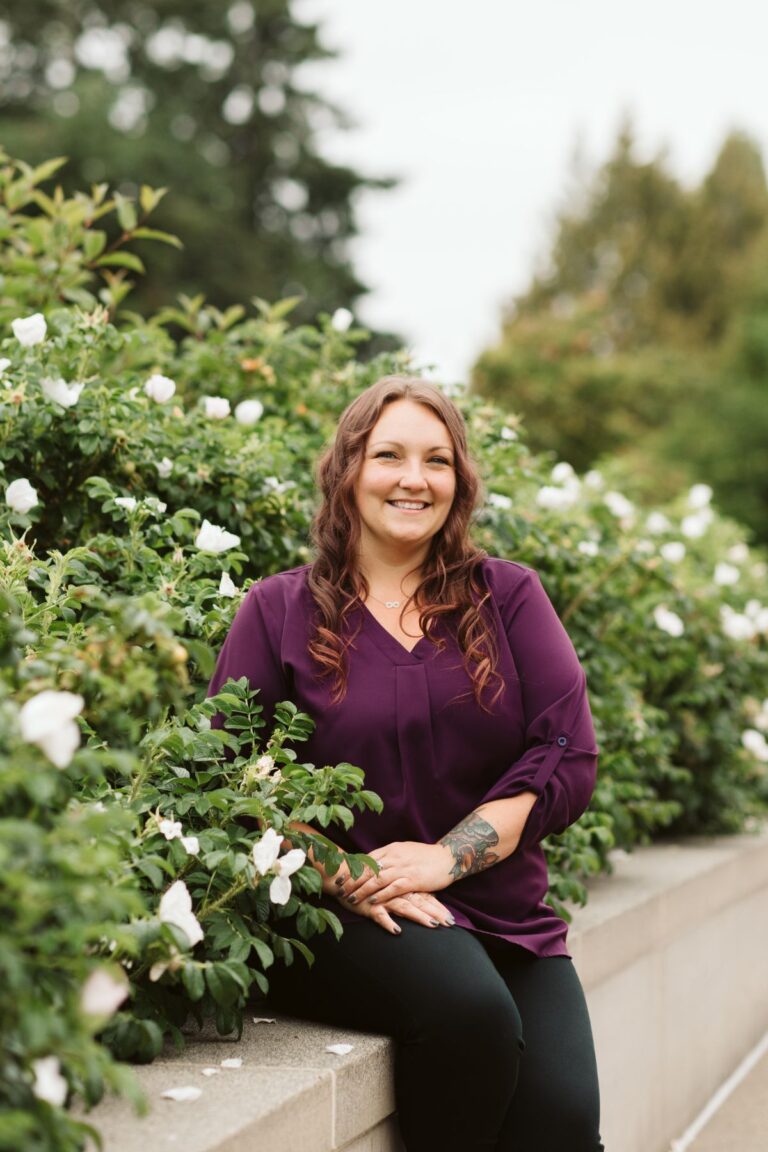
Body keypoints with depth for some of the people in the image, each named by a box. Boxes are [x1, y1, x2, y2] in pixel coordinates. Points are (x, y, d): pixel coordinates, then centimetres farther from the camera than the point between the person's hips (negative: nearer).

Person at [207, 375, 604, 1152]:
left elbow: (567, 756, 2)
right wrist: (347, 878, -14)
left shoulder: (508, 598, 12)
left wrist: (443, 858, -10)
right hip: (344, 917, -2)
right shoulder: (279, 612, 7)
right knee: (471, 1008, -33)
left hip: (503, 913, 2)